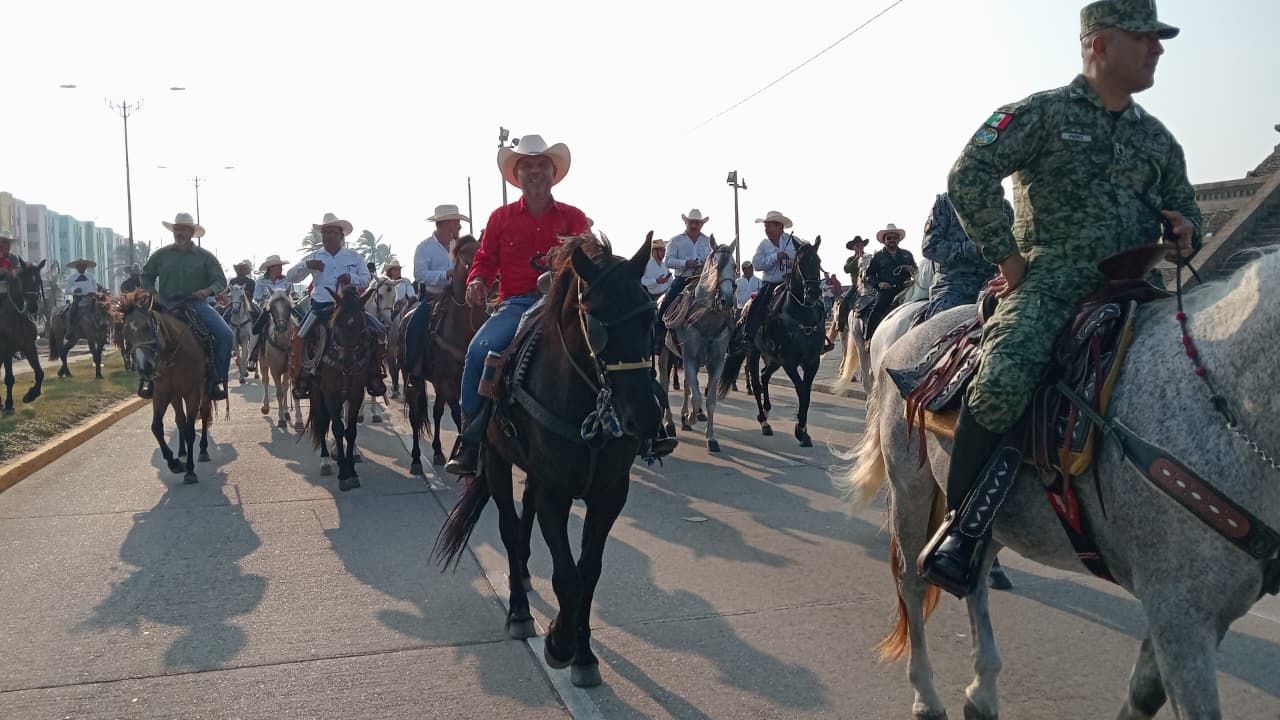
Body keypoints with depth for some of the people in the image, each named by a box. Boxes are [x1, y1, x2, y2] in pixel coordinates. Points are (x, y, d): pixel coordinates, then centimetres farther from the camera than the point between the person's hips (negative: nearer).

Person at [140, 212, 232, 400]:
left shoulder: (205, 256, 5)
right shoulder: (162, 254, 9)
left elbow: (221, 281, 3)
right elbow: (146, 276, 21)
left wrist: (209, 290, -17)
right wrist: (152, 293, 2)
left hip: (197, 304, -1)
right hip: (167, 305, 1)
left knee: (225, 334, -22)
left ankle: (218, 379, -11)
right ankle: (147, 376, -4)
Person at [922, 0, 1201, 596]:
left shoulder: (1157, 138, 22)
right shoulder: (1043, 114, 3)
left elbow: (1184, 208, 32)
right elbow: (969, 178, -5)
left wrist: (1185, 232, 7)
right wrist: (1007, 257, -7)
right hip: (1050, 279, -6)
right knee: (1005, 379, -33)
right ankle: (960, 526, -17)